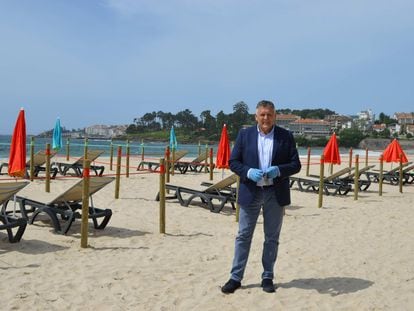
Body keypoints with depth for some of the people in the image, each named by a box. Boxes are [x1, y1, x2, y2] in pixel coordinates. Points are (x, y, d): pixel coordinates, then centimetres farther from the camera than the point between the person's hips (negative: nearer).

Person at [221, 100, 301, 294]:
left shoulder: (286, 136, 1)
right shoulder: (244, 134, 3)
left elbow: (295, 165, 0)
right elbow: (233, 162, 2)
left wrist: (278, 170, -19)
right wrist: (248, 172, -17)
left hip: (276, 194, 0)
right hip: (250, 192, 0)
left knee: (272, 238, 10)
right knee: (243, 236, 4)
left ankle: (267, 277, 23)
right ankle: (235, 277, 13)